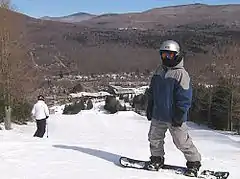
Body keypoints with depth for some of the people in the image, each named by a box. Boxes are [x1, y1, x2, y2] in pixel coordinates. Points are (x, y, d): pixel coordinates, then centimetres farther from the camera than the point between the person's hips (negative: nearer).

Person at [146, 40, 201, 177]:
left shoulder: (181, 74, -13)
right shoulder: (159, 72, 9)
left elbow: (185, 98, -15)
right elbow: (152, 92, 17)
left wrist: (179, 115, -17)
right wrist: (150, 109, 15)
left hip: (174, 118, -6)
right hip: (158, 116, 7)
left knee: (182, 142, 0)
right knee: (155, 139, 15)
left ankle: (194, 162, 17)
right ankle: (157, 158, 34)